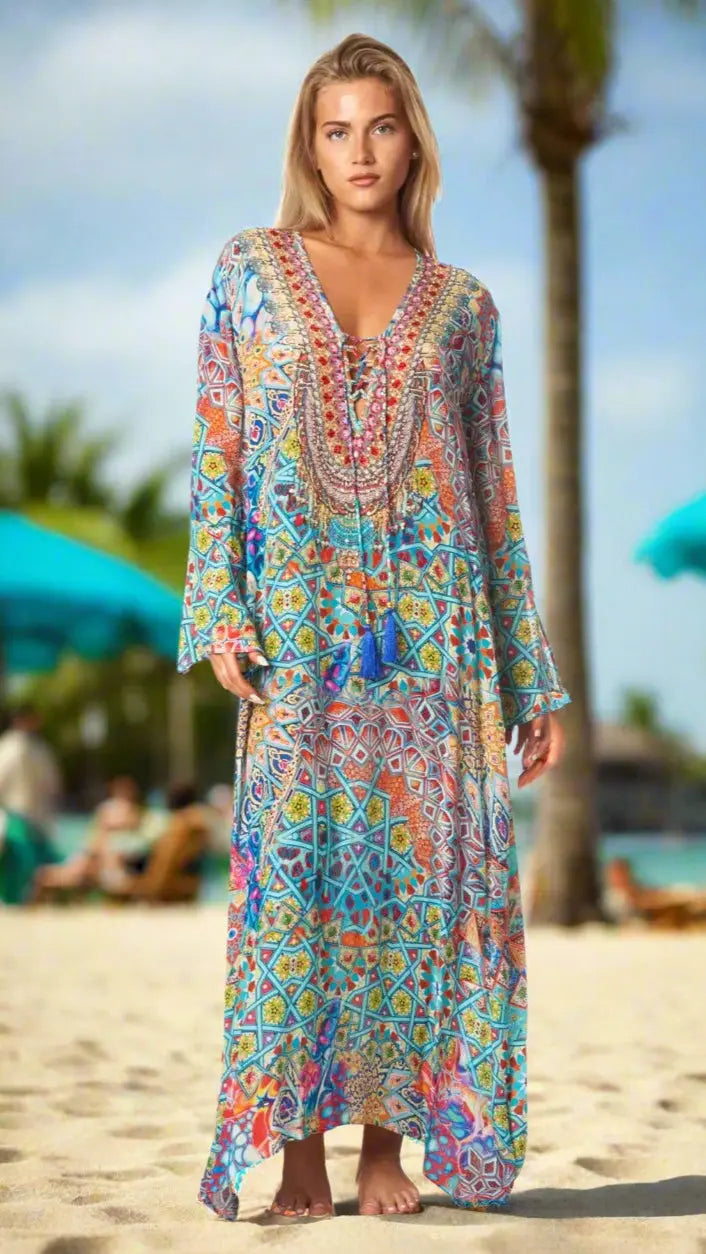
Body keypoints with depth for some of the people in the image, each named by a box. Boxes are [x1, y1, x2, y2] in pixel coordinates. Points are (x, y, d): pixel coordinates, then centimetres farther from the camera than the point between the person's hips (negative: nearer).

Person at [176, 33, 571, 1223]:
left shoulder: (462, 303, 12)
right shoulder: (251, 269, 9)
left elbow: (495, 492, 12)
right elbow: (215, 453, 5)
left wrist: (535, 677, 9)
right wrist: (217, 611, -9)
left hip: (433, 623, 1)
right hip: (299, 622, -1)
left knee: (422, 869, 0)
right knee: (293, 865, -5)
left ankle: (391, 1141, 10)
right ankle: (297, 1152, 2)